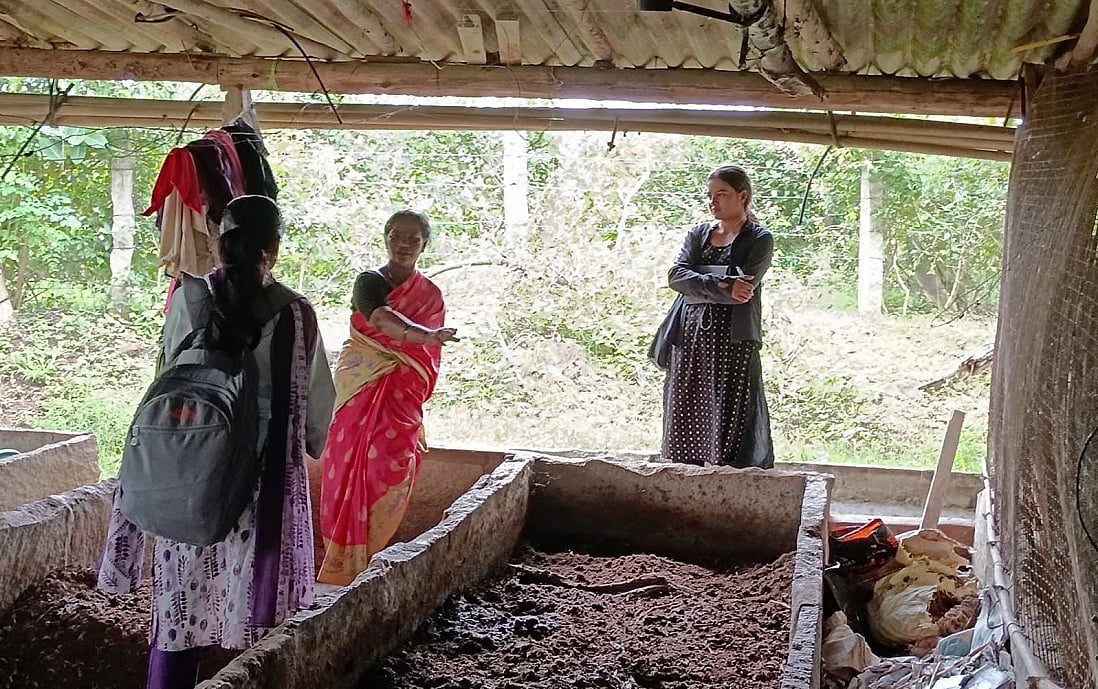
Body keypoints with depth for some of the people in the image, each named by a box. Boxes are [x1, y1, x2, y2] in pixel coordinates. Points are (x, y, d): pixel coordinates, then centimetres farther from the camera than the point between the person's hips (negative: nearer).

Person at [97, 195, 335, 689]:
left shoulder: (189, 300, -3)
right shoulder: (295, 314, -9)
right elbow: (316, 399, 1)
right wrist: (311, 444, 20)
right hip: (266, 478, -1)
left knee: (182, 602, 10)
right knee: (252, 603, 10)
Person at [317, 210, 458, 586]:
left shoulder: (430, 295, 8)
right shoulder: (370, 282, -1)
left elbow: (428, 358, 12)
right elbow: (380, 318, -24)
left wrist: (414, 400, 5)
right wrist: (423, 334, -40)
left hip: (402, 400, 2)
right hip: (360, 393, -2)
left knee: (390, 473, -4)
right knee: (352, 473, -3)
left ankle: (364, 563, 6)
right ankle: (344, 566, 6)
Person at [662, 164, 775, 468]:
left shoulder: (759, 239, 3)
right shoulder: (698, 234, 17)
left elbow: (744, 288, -12)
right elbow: (676, 276, -1)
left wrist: (700, 284, -6)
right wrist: (721, 287, -15)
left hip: (734, 340, -5)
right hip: (691, 337, 5)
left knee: (731, 421, -7)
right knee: (687, 417, 3)